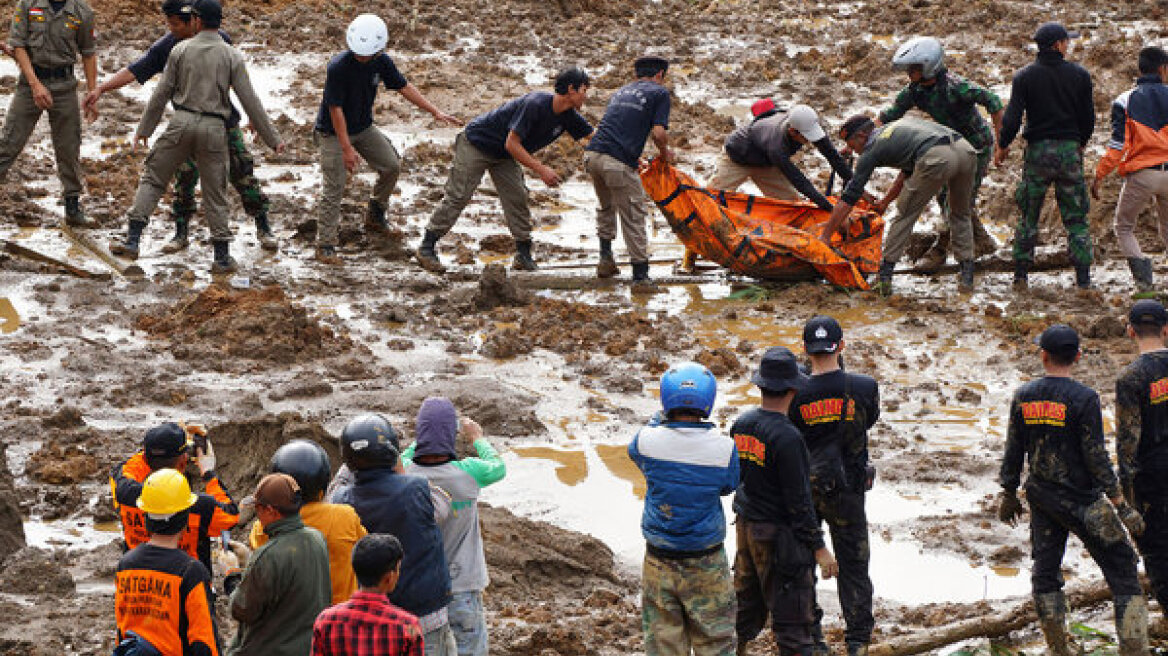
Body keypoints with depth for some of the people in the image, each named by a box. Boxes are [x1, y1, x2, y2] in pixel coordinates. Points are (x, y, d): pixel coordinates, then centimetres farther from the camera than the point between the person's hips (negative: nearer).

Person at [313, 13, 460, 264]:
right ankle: (325, 246, -6)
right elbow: (335, 109, -26)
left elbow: (404, 88, 2)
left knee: (391, 166, 6)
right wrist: (347, 148, -26)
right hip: (333, 131, -6)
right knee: (334, 187, -10)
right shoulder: (338, 67, -30)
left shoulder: (381, 62, -11)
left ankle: (375, 215, 30)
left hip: (364, 128, 6)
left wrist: (435, 112, -3)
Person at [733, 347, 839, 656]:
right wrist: (818, 547, -14)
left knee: (747, 605, 20)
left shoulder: (741, 425, 1)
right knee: (792, 618, -1)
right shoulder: (787, 438, -22)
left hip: (746, 525, 8)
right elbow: (798, 500, -20)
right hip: (778, 535, -8)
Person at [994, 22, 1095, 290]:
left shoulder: (1024, 77, -1)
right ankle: (1083, 276, 0)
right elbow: (1088, 117, 5)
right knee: (1076, 217, 6)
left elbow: (1012, 117, -7)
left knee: (1028, 217, 8)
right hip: (1070, 150, 0)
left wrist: (1002, 146, 7)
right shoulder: (1079, 75, 1)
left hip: (1038, 150, 0)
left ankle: (1021, 275, 5)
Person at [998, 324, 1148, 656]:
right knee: (1122, 570, 0)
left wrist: (1008, 495, 18)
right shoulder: (1084, 398, -13)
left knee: (1045, 574, 13)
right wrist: (1121, 505, -9)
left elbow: (1013, 451, 6)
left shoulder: (1023, 396, 0)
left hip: (1042, 499, 5)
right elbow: (1096, 457, -14)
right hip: (1082, 501, -5)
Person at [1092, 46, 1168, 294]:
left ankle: (1144, 279, -9)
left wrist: (1099, 175, -2)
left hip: (1140, 174, -2)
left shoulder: (1125, 101, -1)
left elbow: (1118, 144, -7)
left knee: (1124, 228, 13)